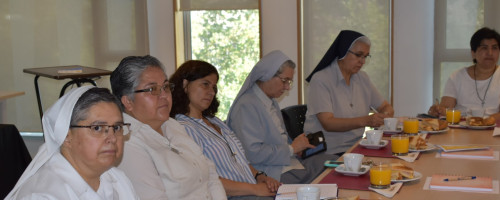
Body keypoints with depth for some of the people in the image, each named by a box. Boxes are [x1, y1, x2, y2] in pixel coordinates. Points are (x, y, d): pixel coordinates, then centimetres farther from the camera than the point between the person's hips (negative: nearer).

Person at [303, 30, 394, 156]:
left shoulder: (362, 78, 13)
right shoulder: (320, 80, -10)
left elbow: (386, 107, 18)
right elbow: (328, 123, -19)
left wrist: (385, 115, -7)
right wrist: (365, 121, -31)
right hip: (326, 154, -7)